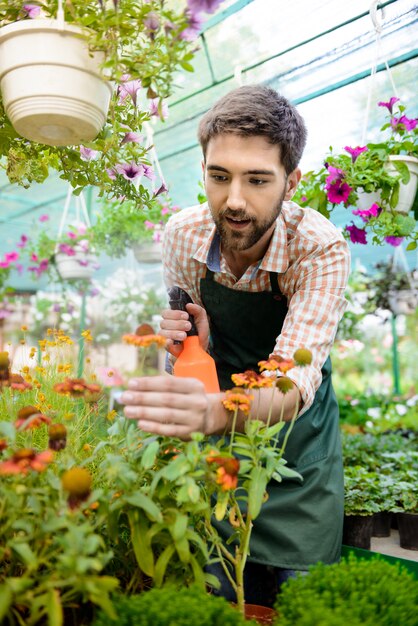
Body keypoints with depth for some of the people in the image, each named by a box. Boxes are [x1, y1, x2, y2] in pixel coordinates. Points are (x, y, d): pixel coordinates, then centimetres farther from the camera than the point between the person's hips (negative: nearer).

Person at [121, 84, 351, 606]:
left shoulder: (320, 247, -25)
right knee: (217, 593, 13)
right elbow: (194, 340, 0)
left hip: (297, 436, -2)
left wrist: (214, 410, -55)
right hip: (219, 439, 3)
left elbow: (295, 384, -34)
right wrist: (191, 344, -25)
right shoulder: (184, 233, -14)